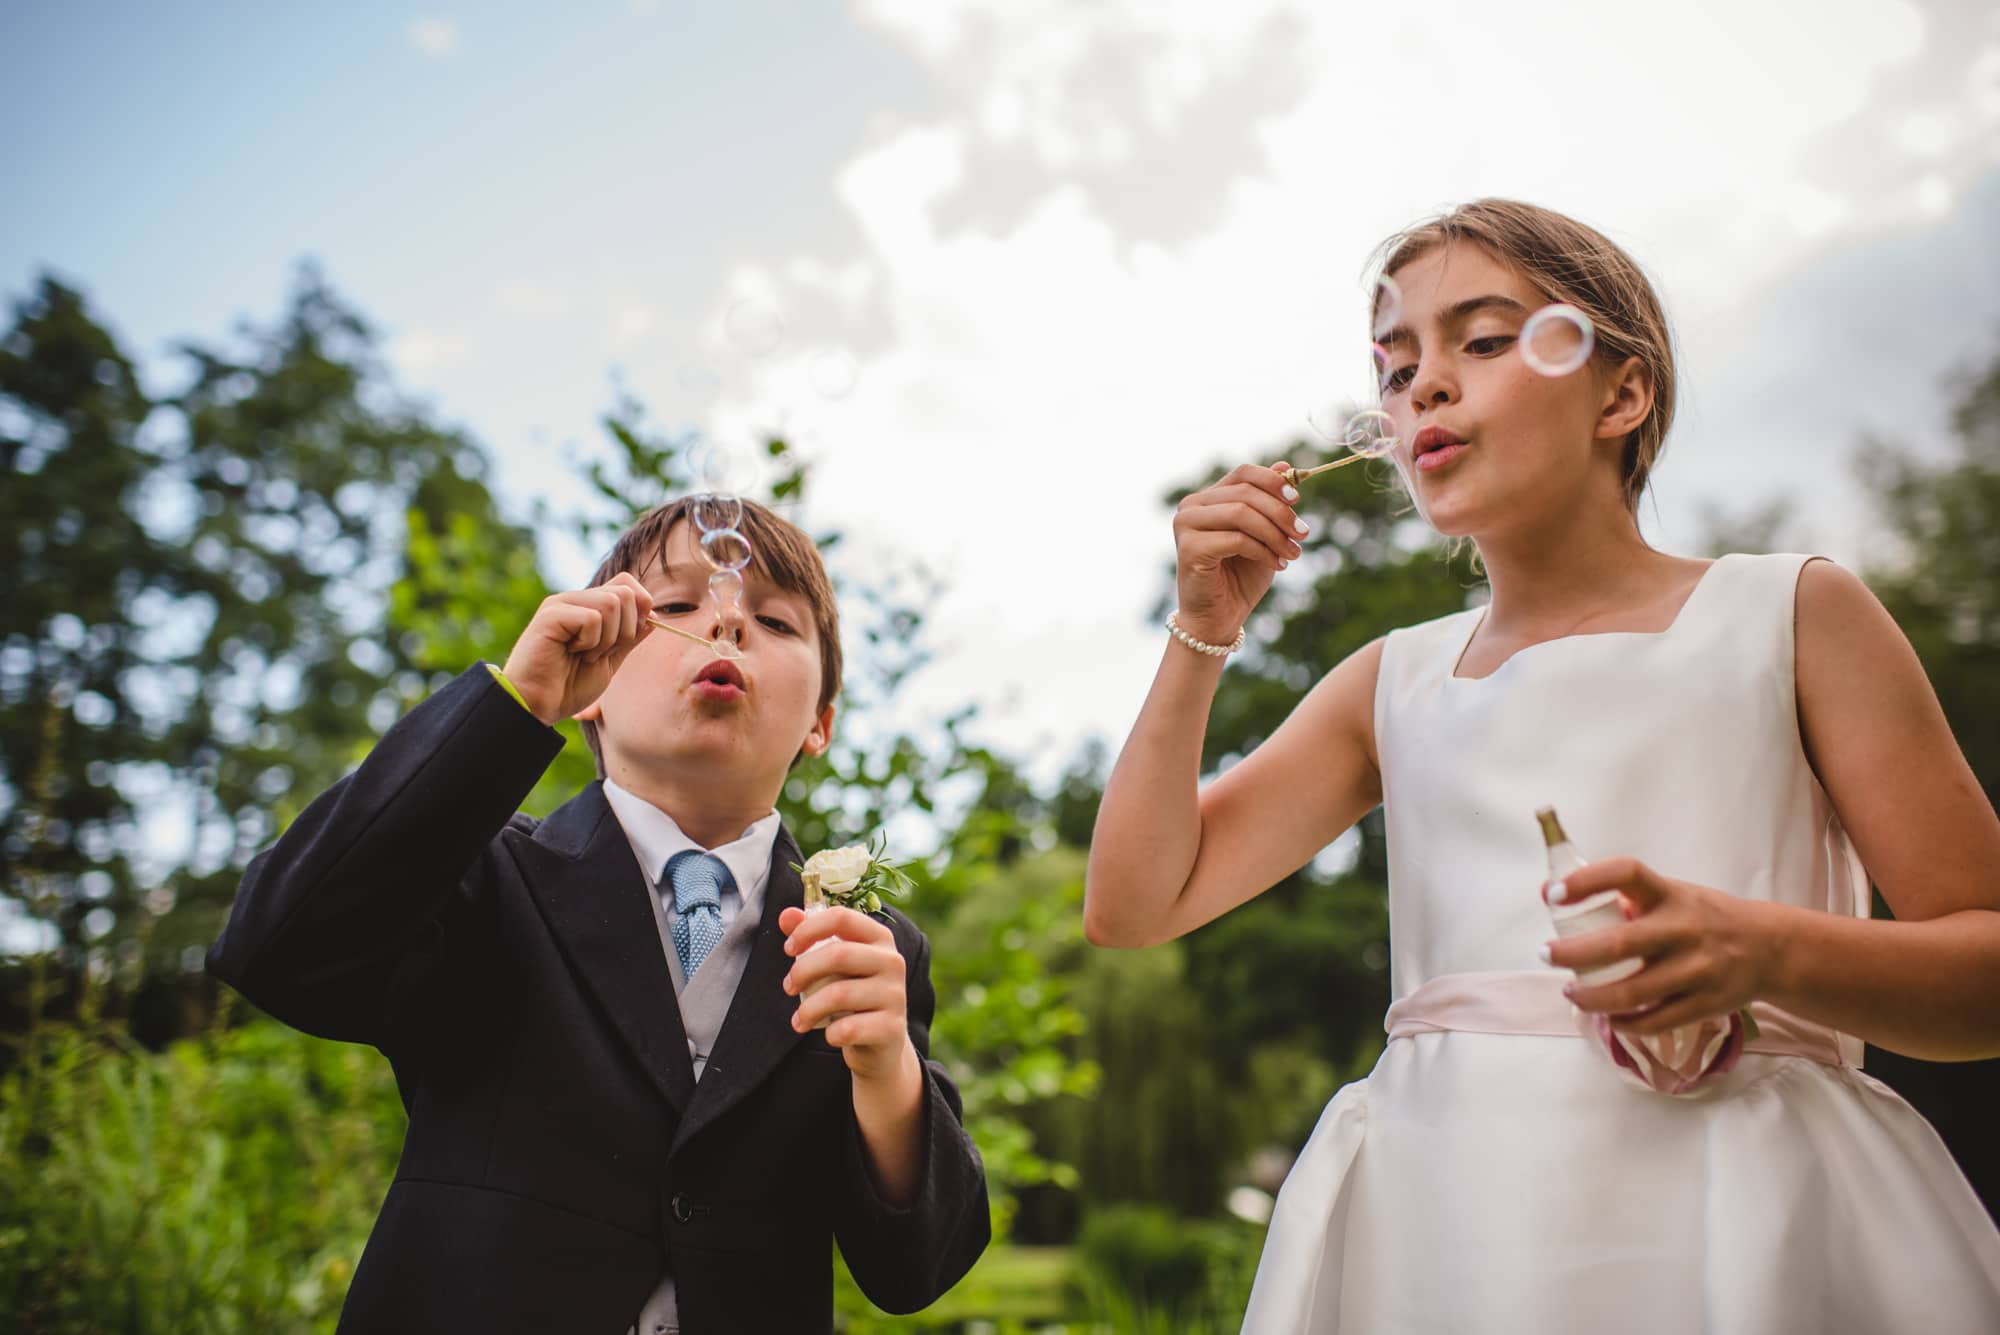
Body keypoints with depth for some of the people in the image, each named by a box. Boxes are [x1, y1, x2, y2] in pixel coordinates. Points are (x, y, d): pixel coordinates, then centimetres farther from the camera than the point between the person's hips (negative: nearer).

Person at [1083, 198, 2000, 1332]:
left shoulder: (1789, 614, 4)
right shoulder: (1391, 683, 13)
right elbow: (1133, 905, 9)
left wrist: (1765, 949, -19)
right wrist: (1203, 633, 0)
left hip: (1736, 1202, -2)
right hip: (1438, 1215, 3)